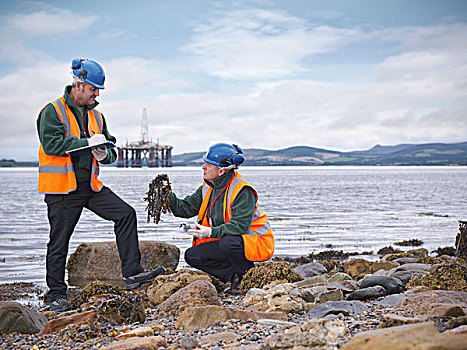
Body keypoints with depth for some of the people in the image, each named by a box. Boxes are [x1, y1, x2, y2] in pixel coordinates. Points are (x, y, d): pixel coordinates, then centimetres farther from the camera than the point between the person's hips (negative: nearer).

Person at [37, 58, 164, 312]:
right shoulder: (53, 111, -6)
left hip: (91, 186, 6)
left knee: (126, 214, -8)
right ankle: (56, 294, 16)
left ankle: (132, 274, -7)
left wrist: (105, 154, -8)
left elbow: (111, 152, 16)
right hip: (63, 189, -6)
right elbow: (51, 144, -21)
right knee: (59, 241, 0)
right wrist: (87, 142, -23)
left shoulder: (96, 116, 15)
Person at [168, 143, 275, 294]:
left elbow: (240, 225, -30)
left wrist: (211, 232, -38)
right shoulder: (208, 189, 4)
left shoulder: (243, 192, -22)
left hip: (254, 242, -8)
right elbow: (185, 208, 5)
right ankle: (234, 275, -2)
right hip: (224, 241, 8)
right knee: (192, 255, -6)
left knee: (228, 243, -39)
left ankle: (244, 274, -10)